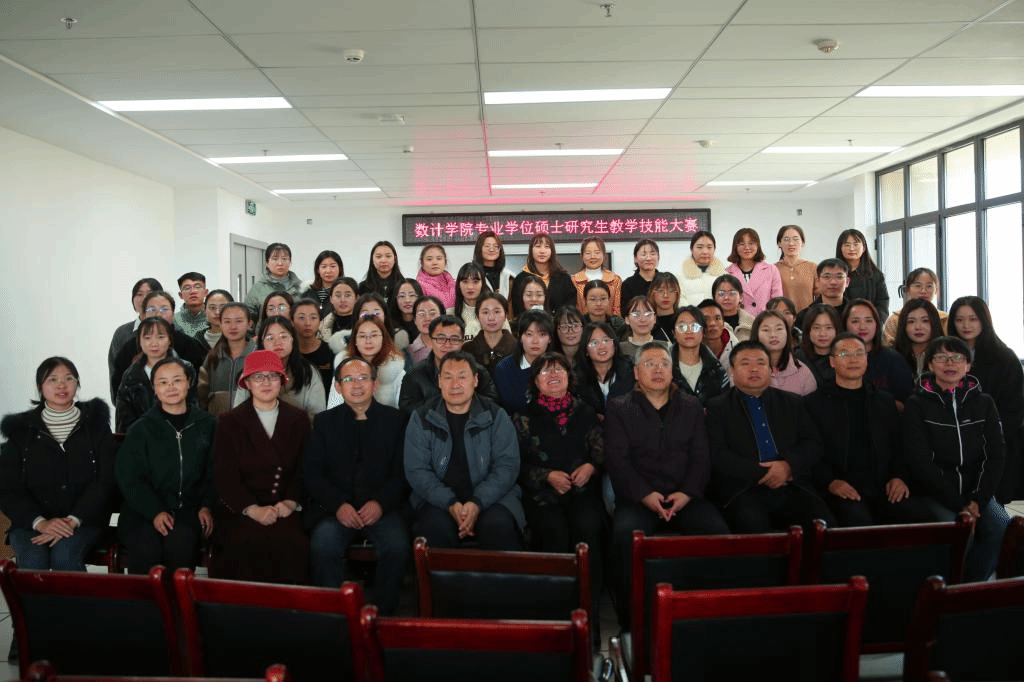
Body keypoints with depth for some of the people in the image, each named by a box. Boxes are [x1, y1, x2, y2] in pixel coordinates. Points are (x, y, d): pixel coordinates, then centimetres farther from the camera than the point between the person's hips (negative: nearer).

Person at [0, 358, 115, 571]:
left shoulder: (95, 423, 9)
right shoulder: (21, 429, 11)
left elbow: (105, 481, 0)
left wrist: (73, 520, -15)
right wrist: (40, 522, -14)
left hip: (84, 519, -1)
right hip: (31, 522, 1)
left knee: (64, 555, -31)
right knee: (32, 561, -30)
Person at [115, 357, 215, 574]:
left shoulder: (207, 424, 12)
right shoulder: (140, 429, 9)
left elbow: (214, 472, 12)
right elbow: (128, 478, 2)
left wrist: (206, 507, -3)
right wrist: (155, 512, -11)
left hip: (188, 509, 0)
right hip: (144, 511, 0)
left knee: (180, 543, -32)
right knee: (146, 547, -31)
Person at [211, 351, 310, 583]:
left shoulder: (298, 420, 14)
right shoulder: (229, 423, 9)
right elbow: (224, 475, 0)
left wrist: (290, 502, -10)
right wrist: (253, 509, -14)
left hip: (287, 510, 1)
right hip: (241, 510, -1)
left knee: (294, 545, -29)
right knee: (249, 543, -31)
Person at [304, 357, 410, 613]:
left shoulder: (394, 420, 10)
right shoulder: (324, 422, 13)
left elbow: (404, 472, 3)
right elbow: (311, 473, 4)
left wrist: (381, 503, -13)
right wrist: (338, 505, -11)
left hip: (382, 508, 0)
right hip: (335, 509, 1)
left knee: (398, 547, -28)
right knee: (322, 547, -29)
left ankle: (382, 612, -7)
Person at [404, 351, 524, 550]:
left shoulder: (496, 416, 5)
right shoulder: (421, 418, 6)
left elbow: (507, 465, -1)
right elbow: (416, 470, 1)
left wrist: (478, 502, -17)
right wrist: (450, 503, -15)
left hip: (491, 497, 0)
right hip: (439, 500, 0)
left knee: (500, 526, -31)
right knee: (435, 528, -32)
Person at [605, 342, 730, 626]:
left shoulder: (692, 407, 17)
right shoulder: (619, 408, 10)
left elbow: (701, 456, 8)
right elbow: (617, 459, -1)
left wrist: (687, 493, -10)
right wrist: (645, 495, -15)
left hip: (685, 497, 2)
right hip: (637, 498, -2)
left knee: (718, 531, -26)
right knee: (625, 533, -32)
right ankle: (631, 618, -18)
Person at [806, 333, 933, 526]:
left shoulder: (885, 401, 22)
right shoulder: (814, 403, 8)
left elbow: (899, 447, 20)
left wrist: (900, 476, 1)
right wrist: (830, 482, -14)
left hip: (885, 486, 4)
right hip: (842, 489, -4)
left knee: (922, 517, -24)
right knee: (859, 521, -35)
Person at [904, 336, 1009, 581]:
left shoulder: (983, 402, 12)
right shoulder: (917, 404, 1)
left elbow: (995, 456, 6)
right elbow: (920, 462, -7)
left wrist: (978, 499, -8)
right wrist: (958, 503, -13)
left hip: (977, 491, 4)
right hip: (936, 493, -3)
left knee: (1003, 528, -23)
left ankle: (973, 585, -2)